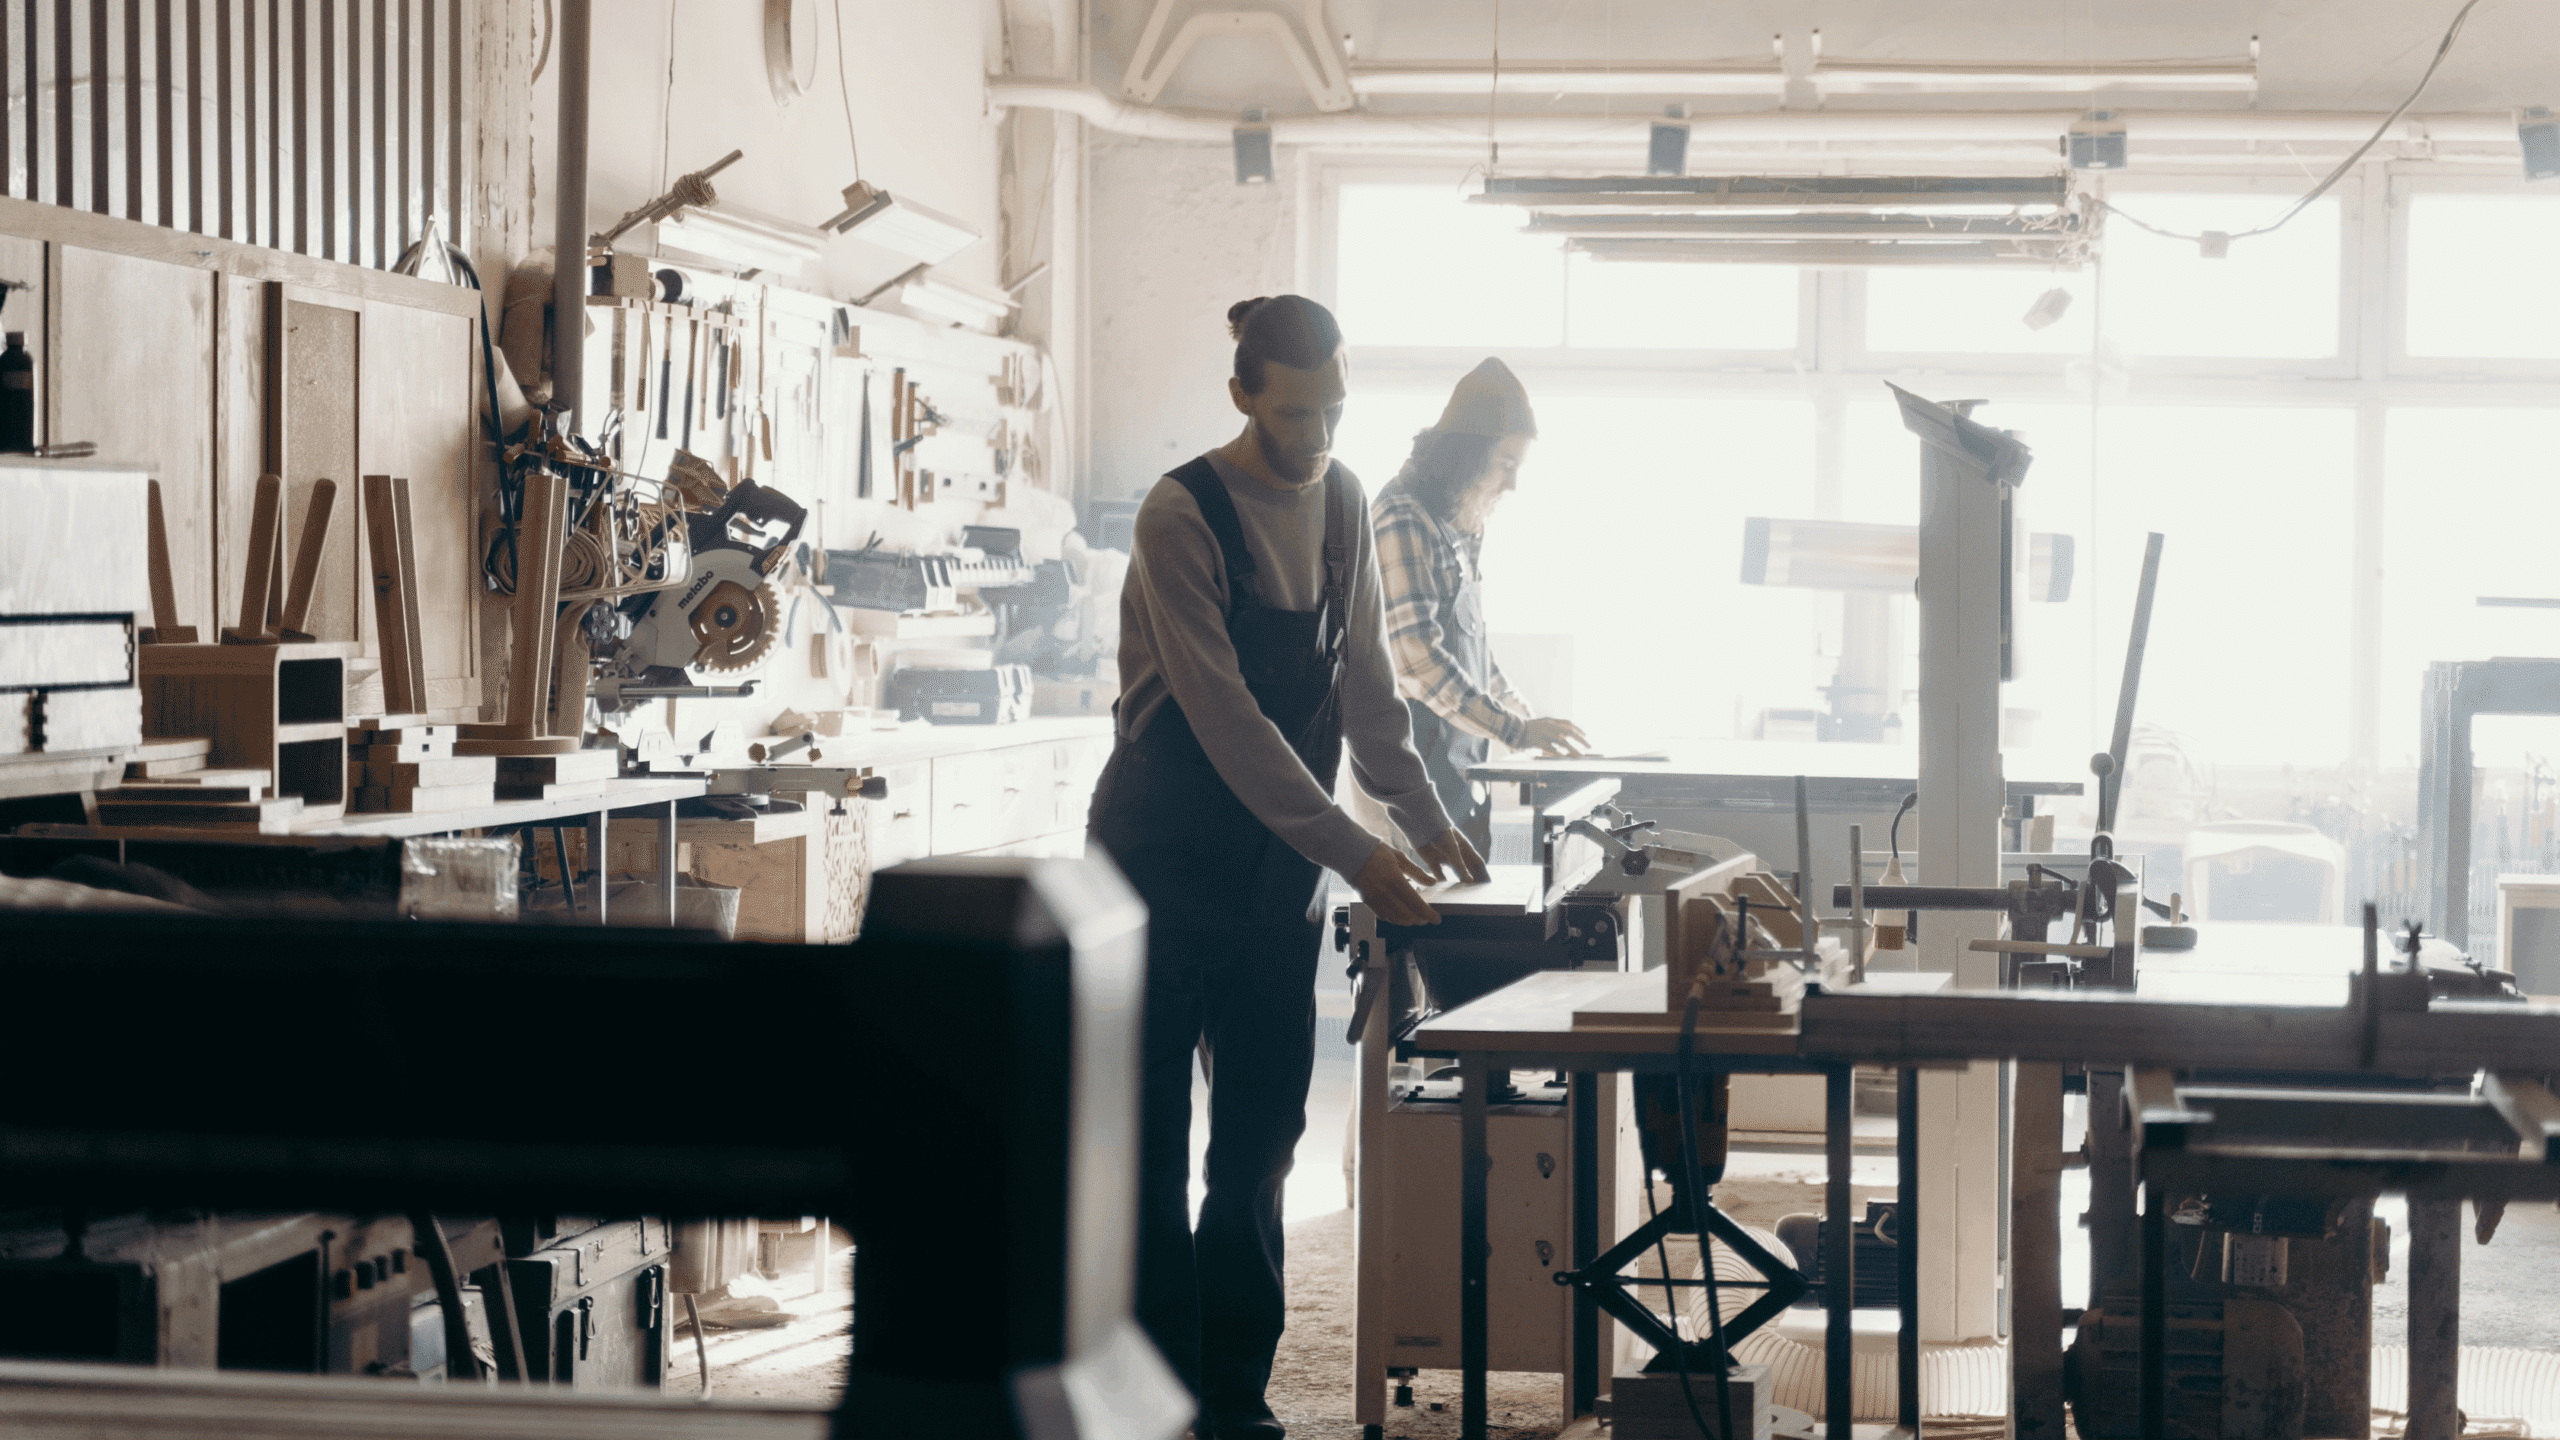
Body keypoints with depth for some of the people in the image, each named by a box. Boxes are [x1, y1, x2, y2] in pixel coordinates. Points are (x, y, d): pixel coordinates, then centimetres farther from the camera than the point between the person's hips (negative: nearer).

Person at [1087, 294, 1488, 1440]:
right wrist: (1355, 854, -23)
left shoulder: (1342, 502, 6)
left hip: (1279, 871, 6)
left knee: (1261, 1140, 8)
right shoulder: (1182, 515, -16)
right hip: (1165, 862, -6)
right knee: (1149, 1142, -2)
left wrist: (1422, 815, 0)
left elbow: (1362, 675, 13)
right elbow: (1228, 720, -20)